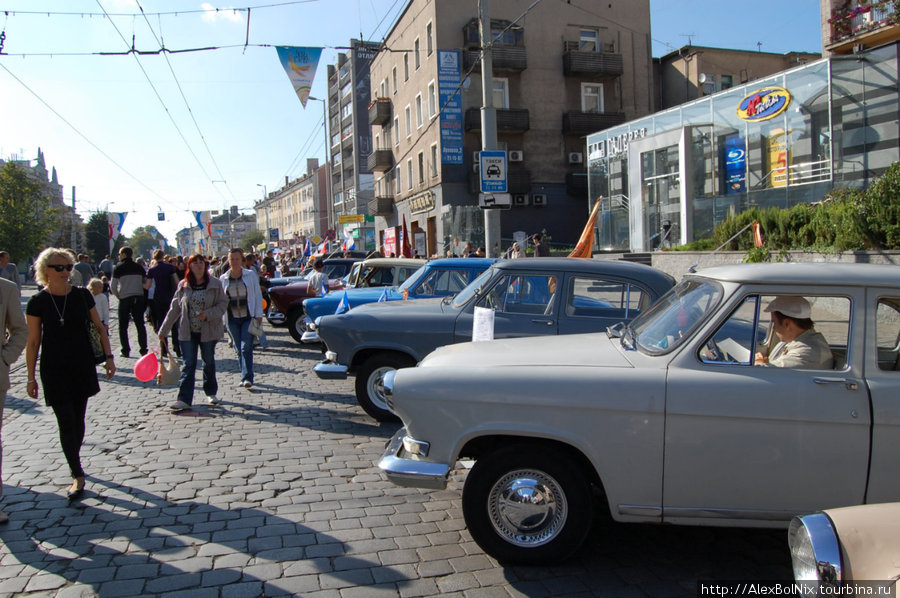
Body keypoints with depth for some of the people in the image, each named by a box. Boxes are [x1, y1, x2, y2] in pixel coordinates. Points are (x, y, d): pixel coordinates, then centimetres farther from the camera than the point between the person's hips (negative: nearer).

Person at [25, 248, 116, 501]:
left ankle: (74, 462, 32)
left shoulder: (82, 295, -1)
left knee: (78, 419, 11)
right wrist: (31, 377, -1)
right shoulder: (38, 302, -5)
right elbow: (33, 342, -1)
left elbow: (99, 327, 8)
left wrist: (108, 356, 3)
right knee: (66, 422, -5)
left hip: (82, 366, 2)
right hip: (54, 371, -2)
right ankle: (78, 476, 0)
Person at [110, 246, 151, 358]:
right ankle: (143, 350, 0)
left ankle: (125, 350, 4)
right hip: (138, 298, 3)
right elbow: (147, 284, 10)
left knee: (123, 326, 7)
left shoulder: (118, 268, -3)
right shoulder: (139, 267, 8)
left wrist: (118, 295, 8)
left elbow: (113, 286, -7)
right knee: (140, 325, 5)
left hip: (125, 298, -3)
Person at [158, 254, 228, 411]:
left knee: (209, 362, 12)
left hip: (208, 331, -1)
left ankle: (211, 393, 29)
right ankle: (184, 399, -2)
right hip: (187, 332, 1)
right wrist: (164, 330, 6)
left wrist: (208, 315, -20)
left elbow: (223, 304, -4)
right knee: (188, 364, -1)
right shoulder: (183, 286, 3)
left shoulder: (215, 284, -3)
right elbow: (174, 309, 7)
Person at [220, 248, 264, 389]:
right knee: (239, 350, 7)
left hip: (248, 317, -3)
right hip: (232, 319, 3)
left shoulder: (251, 275, 2)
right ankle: (245, 377, 16)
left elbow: (258, 295, 3)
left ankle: (247, 377, -12)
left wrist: (258, 315, -3)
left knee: (246, 348, -12)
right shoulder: (224, 278, 7)